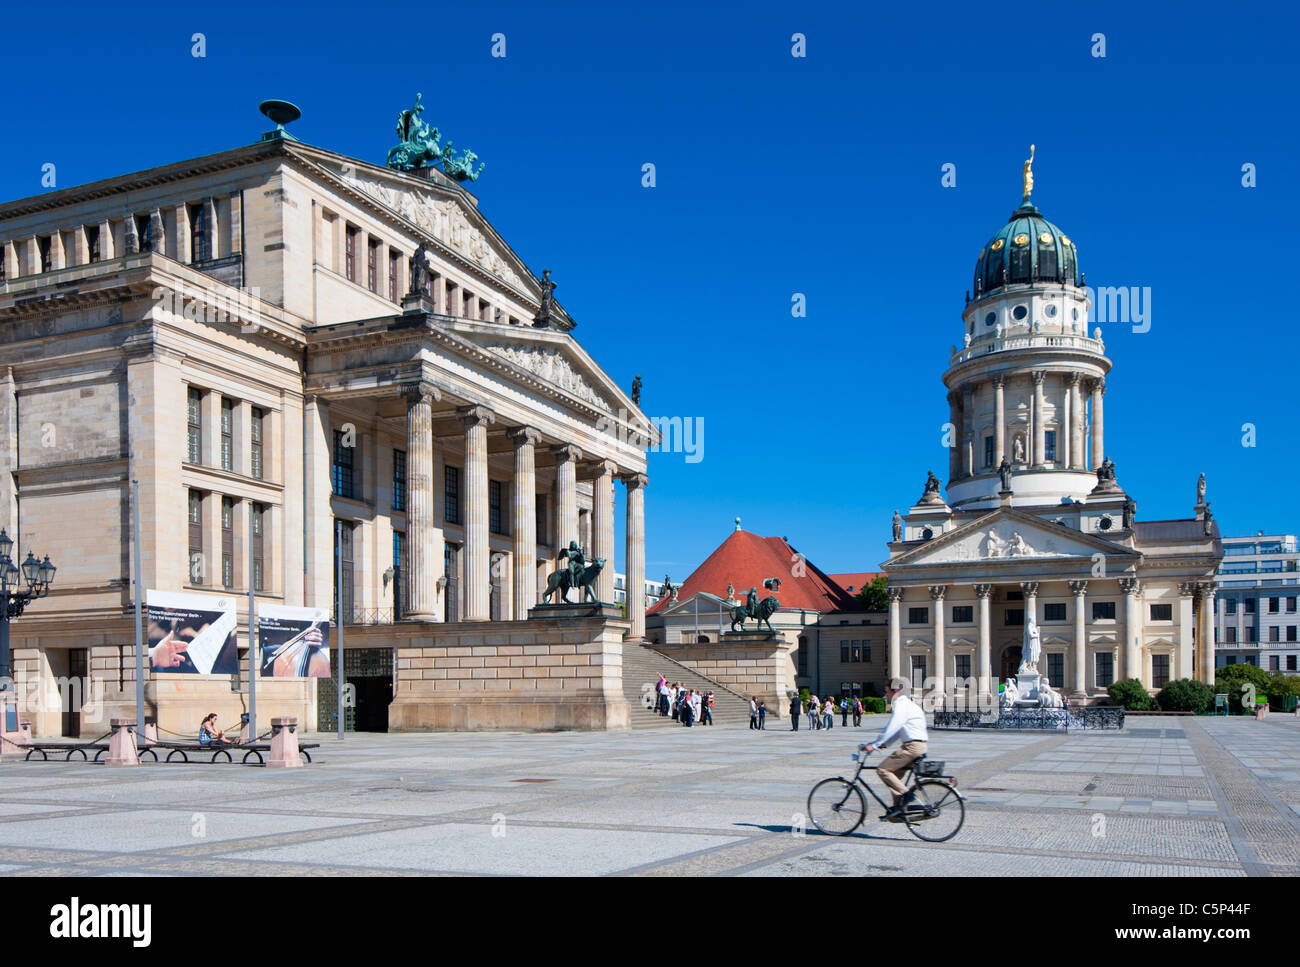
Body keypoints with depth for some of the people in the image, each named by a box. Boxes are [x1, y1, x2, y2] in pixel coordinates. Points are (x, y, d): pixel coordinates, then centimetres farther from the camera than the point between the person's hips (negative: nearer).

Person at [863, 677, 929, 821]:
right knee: (894, 774, 14)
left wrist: (874, 745, -17)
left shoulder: (902, 705, -12)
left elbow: (891, 728, -20)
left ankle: (904, 794, -12)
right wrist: (883, 743, 20)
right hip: (920, 745, 10)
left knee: (883, 770, -9)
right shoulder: (907, 704, 21)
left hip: (913, 746, -10)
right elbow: (896, 730, 26)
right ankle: (900, 811, 14)